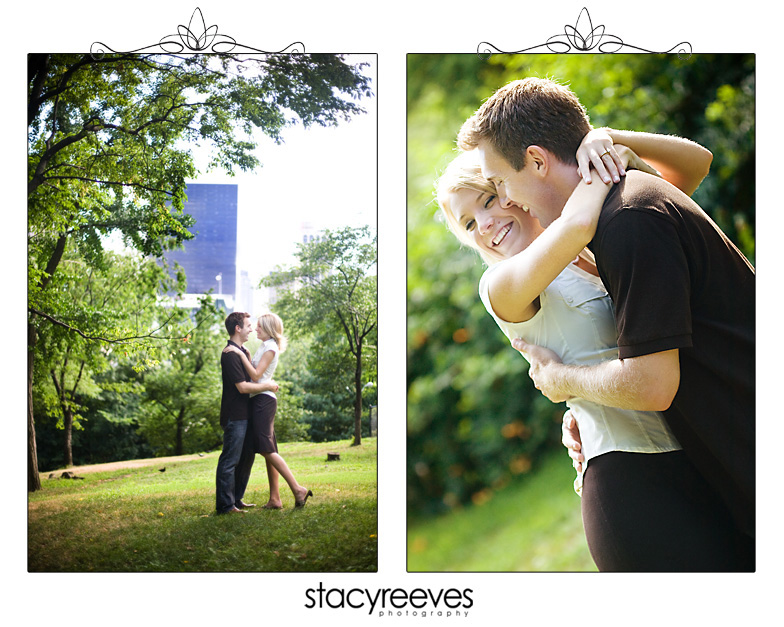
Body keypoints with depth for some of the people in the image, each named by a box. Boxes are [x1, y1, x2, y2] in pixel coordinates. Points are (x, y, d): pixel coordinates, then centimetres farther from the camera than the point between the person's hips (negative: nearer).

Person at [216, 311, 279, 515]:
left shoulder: (241, 351, 16)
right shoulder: (230, 354, -16)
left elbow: (252, 377, 27)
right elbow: (242, 387, -21)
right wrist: (267, 386, -10)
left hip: (244, 414, 10)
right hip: (234, 416, -10)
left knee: (246, 457, 15)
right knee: (230, 460, -7)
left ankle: (237, 500, 23)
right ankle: (225, 505, -3)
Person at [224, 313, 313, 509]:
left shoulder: (270, 348, -9)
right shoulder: (264, 346, 20)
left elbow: (255, 375, -18)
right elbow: (254, 373, 18)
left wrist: (241, 354, -18)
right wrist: (245, 354, 12)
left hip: (264, 399, -10)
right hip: (259, 399, 10)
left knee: (267, 450, -14)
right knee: (268, 450, 6)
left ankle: (297, 489, -15)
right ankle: (274, 499, 6)